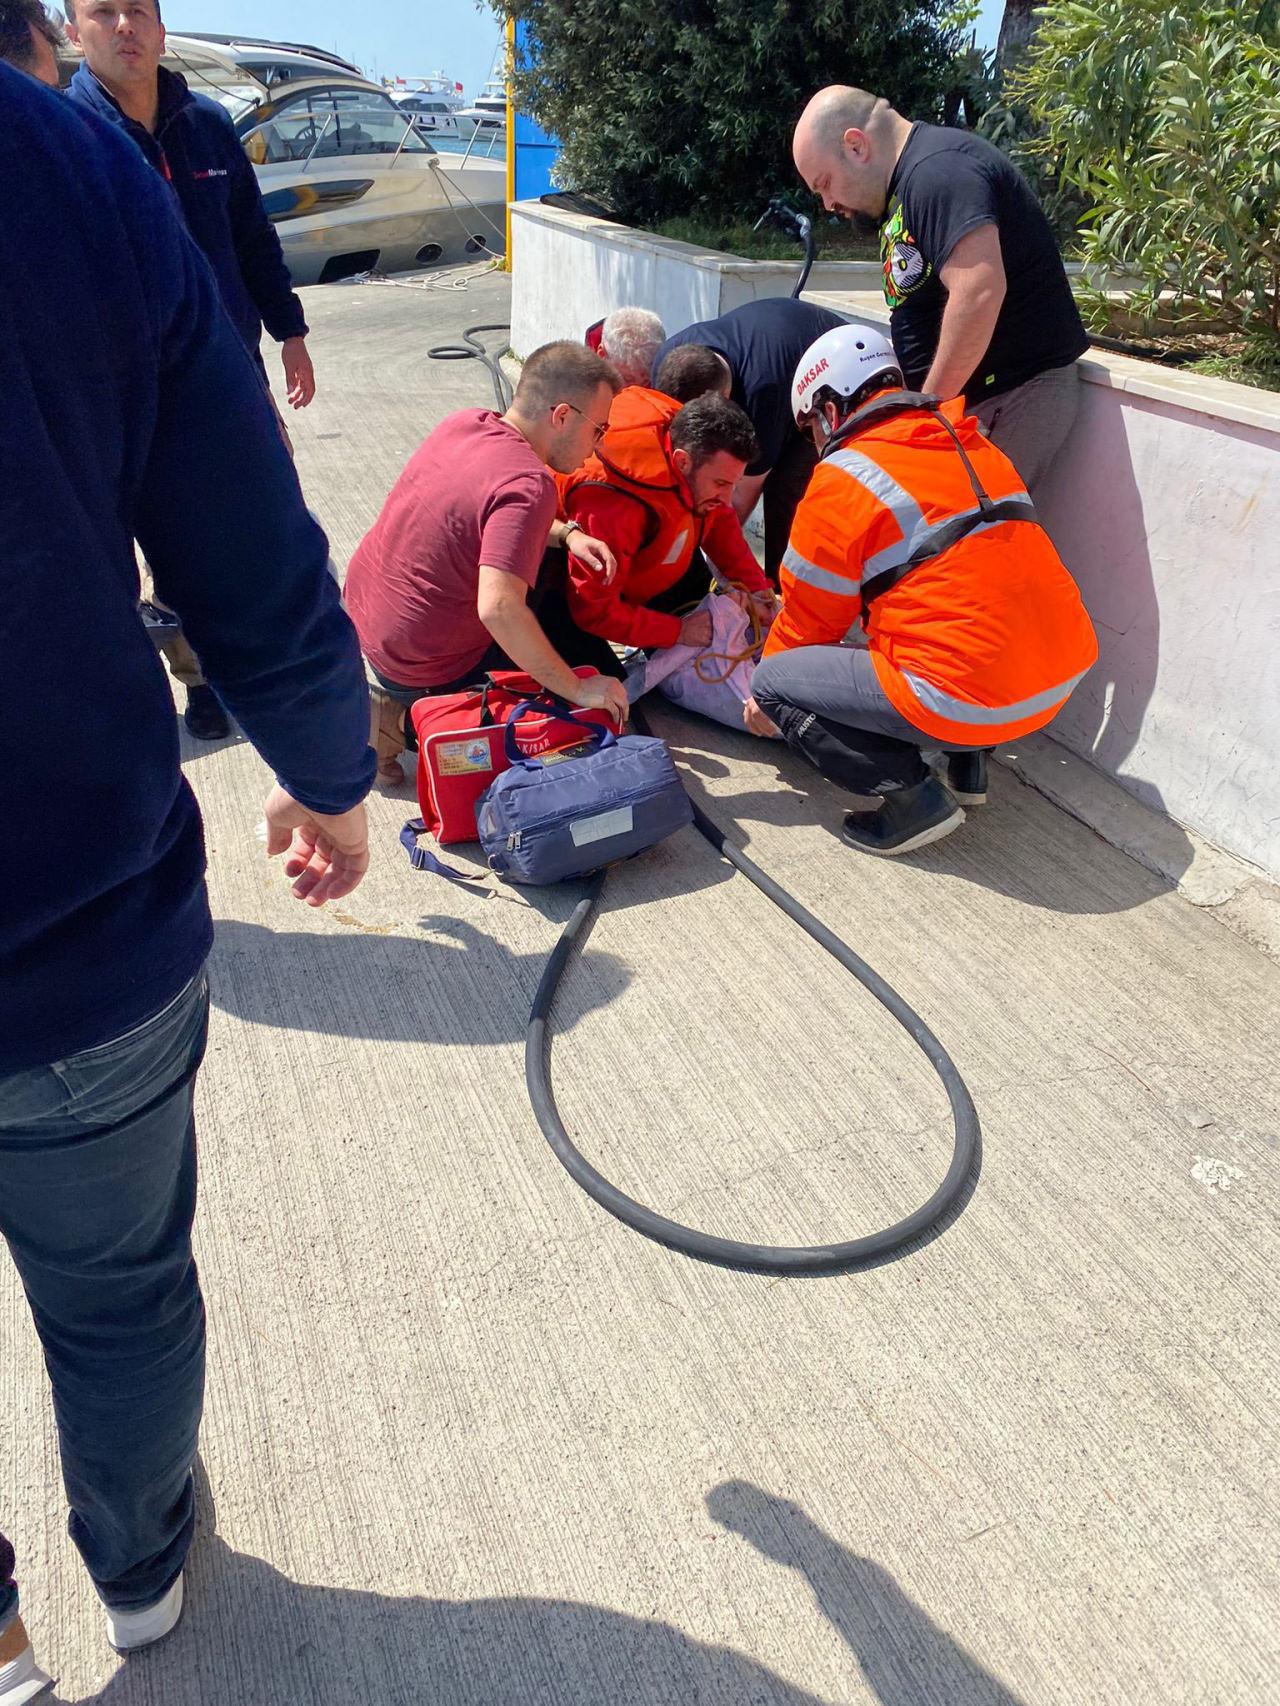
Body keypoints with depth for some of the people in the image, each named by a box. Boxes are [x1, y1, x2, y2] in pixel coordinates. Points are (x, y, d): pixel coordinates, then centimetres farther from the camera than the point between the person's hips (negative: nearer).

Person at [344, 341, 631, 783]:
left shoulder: (465, 422, -2)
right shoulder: (529, 485, -28)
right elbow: (498, 609, -38)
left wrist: (566, 533, 1)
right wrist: (577, 690, -28)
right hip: (423, 669, -8)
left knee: (551, 563, 18)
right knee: (605, 683, 5)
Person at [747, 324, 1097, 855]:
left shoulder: (842, 478, -5)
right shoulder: (973, 446, 16)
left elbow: (809, 619, 4)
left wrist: (768, 700, 22)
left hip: (969, 699, -8)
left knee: (775, 682, 4)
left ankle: (911, 796, -4)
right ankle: (968, 762, 23)